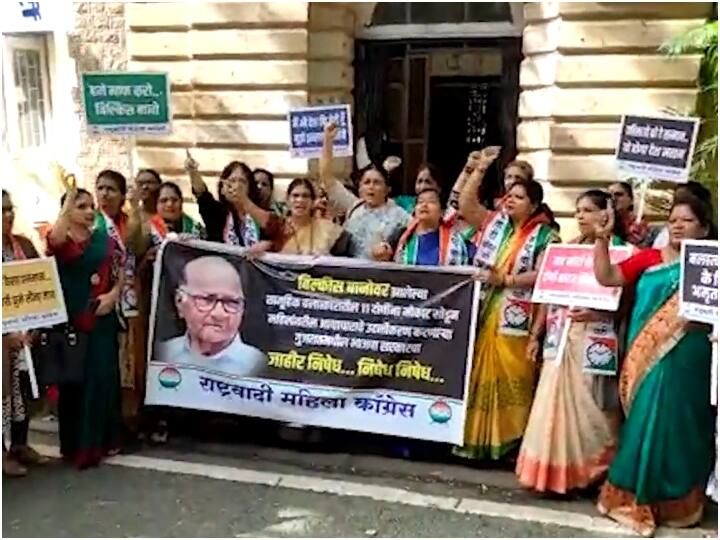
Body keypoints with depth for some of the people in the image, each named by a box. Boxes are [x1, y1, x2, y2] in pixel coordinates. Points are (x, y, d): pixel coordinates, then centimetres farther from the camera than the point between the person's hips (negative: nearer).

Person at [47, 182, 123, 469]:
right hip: (70, 319, -3)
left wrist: (113, 294, -10)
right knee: (74, 378, 4)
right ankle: (78, 443, 14)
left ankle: (102, 438, 20)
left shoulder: (105, 239, 7)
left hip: (102, 318, 3)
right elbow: (54, 239, -28)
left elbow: (121, 272, 9)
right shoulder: (60, 241, -3)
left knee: (103, 376, 6)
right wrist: (69, 196, -25)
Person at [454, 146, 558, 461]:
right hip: (482, 314, 4)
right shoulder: (495, 223, 14)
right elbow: (465, 204, 6)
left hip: (514, 319, -4)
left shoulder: (544, 235, 0)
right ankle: (474, 437, 12)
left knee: (509, 378, -1)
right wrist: (481, 169, 2)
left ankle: (507, 439, 9)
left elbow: (542, 275, -10)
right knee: (479, 375, 5)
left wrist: (504, 279, -17)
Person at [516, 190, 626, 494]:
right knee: (555, 401, 4)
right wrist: (535, 335, 10)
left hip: (593, 339, -4)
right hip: (560, 338, 5)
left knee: (586, 403, -1)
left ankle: (588, 470, 13)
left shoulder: (617, 250, -1)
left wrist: (596, 313, -22)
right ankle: (556, 471, 14)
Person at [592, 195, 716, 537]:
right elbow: (606, 278, 0)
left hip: (683, 361, -2)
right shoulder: (647, 258, 6)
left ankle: (669, 498, 23)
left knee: (669, 423, 5)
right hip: (643, 357, 2)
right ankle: (635, 493, 22)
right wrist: (602, 239, -9)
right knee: (643, 422, 9)